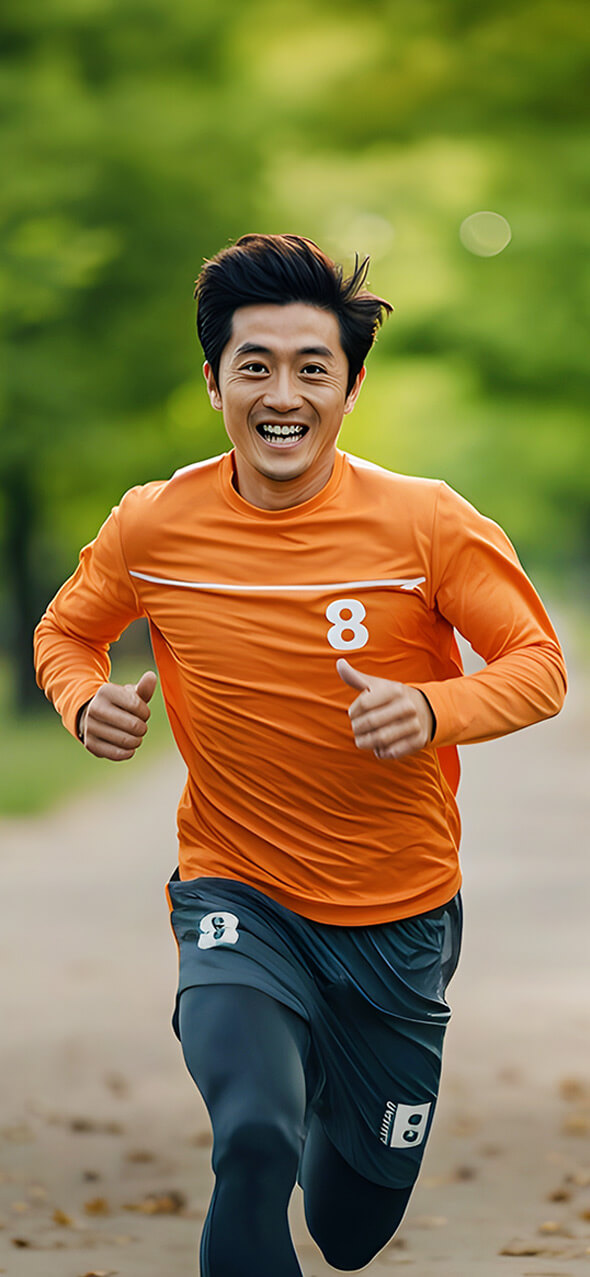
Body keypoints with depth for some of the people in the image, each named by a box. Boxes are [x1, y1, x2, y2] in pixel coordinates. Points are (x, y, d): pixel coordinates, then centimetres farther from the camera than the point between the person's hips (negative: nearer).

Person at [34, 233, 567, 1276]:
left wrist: (432, 709, -29)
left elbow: (538, 664, -8)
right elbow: (65, 632, 9)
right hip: (238, 896, -1)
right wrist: (87, 702, -14)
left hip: (401, 915, 1)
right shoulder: (153, 526, -8)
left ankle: (338, 1082, 52)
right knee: (256, 1141, -32)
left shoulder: (429, 523, -13)